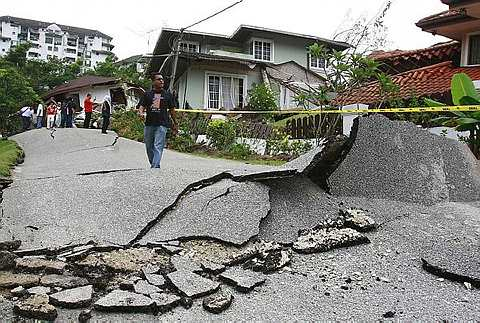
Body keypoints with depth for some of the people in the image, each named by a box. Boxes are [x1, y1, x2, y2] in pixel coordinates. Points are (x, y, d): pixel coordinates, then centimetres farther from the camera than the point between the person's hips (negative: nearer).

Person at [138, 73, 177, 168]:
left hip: (162, 125, -3)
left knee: (158, 147, -13)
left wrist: (174, 124, 15)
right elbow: (142, 106, 7)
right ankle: (153, 164, 30)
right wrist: (141, 112, -17)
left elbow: (172, 110, 13)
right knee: (149, 147, 12)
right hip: (149, 124, 3)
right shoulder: (147, 94, 10)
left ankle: (155, 167, -17)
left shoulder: (168, 95, 9)